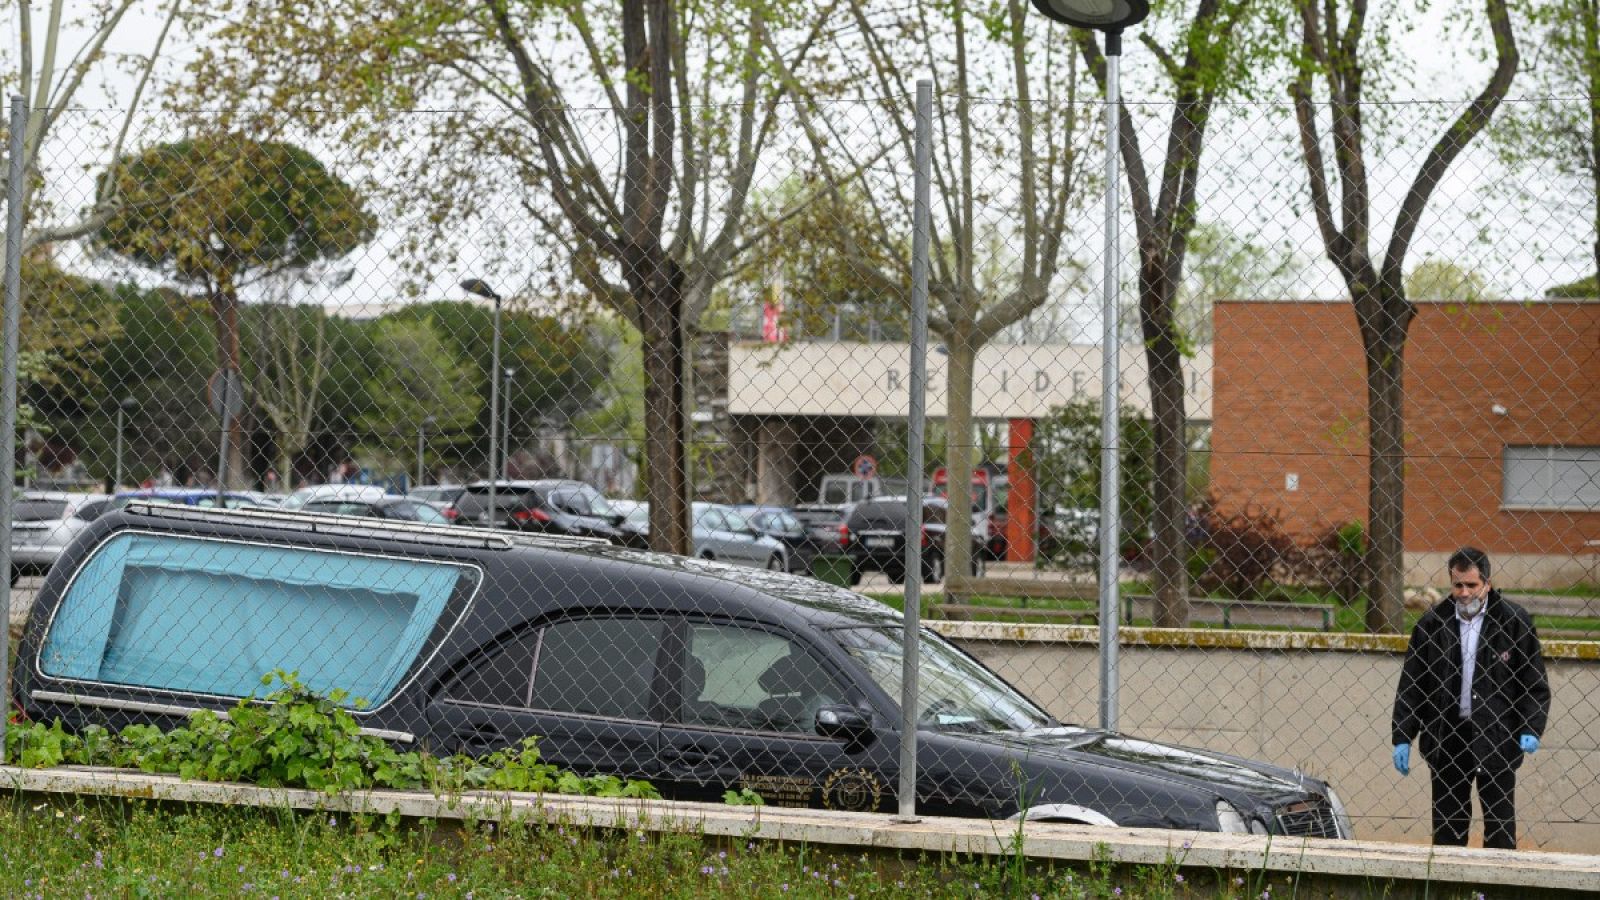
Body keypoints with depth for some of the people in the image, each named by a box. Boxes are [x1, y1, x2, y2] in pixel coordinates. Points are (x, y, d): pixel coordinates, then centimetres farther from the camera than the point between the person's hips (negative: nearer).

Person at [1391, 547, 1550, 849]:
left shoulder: (1514, 621, -2)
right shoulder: (1432, 623, 2)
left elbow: (1535, 682, 2)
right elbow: (1410, 685, 4)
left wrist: (1531, 730, -10)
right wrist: (1402, 738, -1)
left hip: (1497, 741, -2)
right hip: (1446, 739, 2)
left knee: (1500, 823, 5)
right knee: (1447, 824, 9)